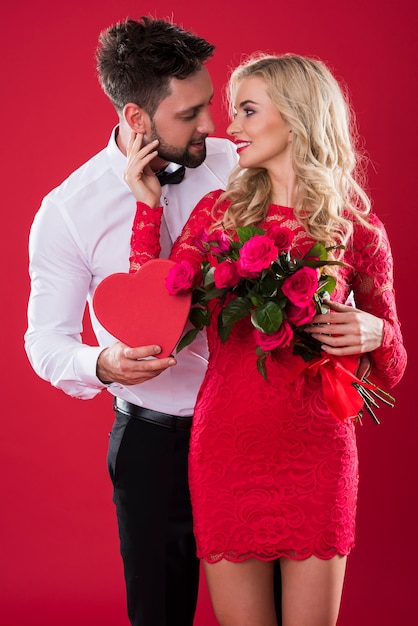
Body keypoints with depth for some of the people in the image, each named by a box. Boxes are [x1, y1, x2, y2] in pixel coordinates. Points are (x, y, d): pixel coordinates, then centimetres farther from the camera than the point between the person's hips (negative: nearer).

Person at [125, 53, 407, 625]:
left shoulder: (359, 232, 1)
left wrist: (374, 335, -13)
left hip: (319, 459, -1)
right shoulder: (218, 212, 4)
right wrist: (148, 207, -3)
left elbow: (390, 371, 10)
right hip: (227, 454, 1)